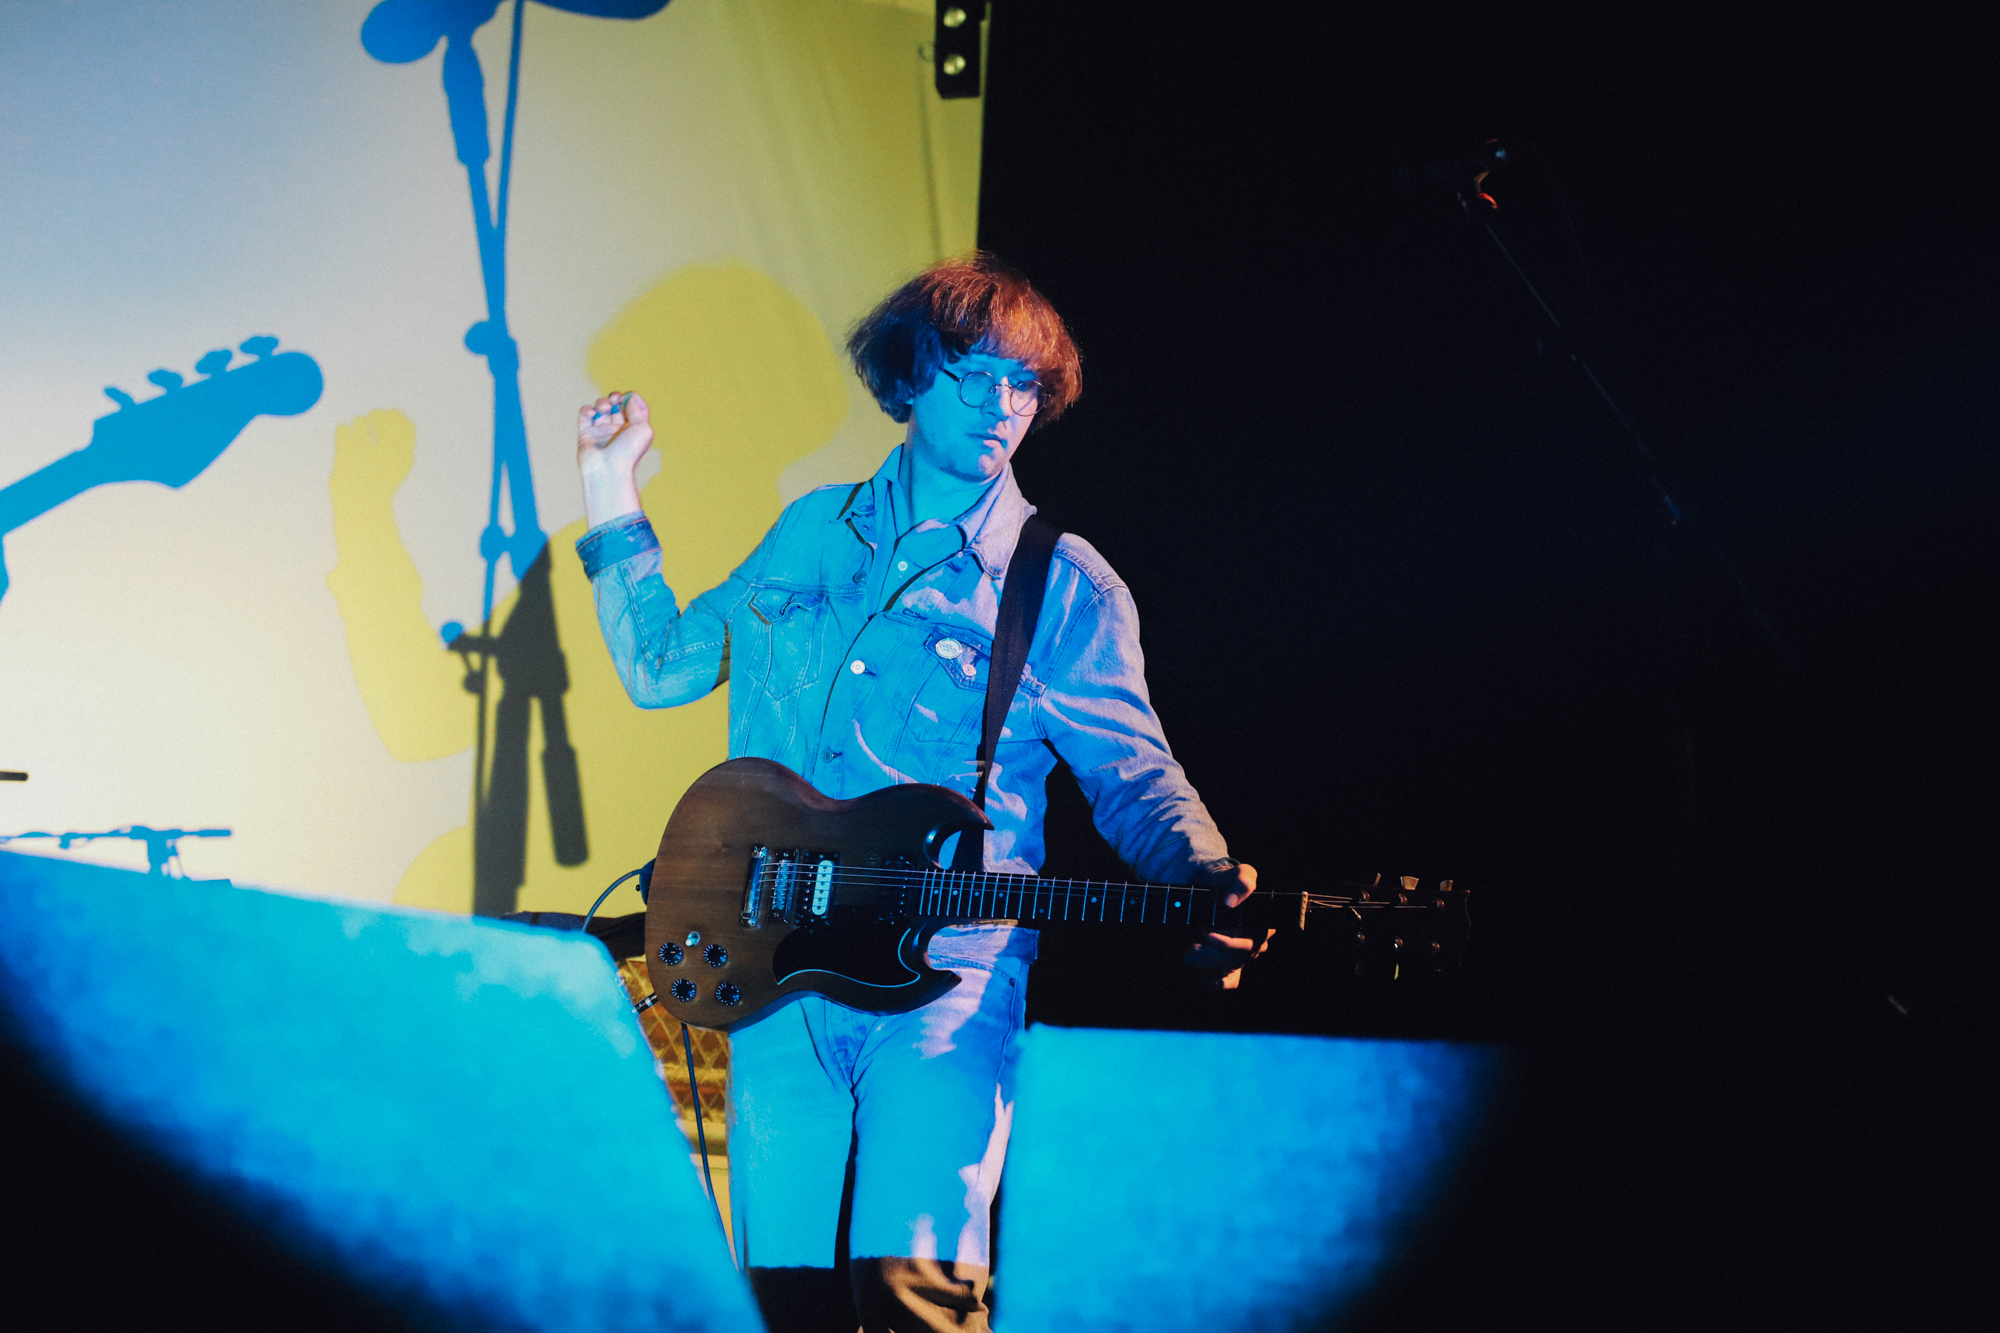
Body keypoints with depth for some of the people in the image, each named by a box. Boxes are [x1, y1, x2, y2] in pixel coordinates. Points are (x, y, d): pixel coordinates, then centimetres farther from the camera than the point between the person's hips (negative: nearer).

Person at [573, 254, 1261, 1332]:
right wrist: (613, 499, 13)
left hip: (943, 971, -3)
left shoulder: (1063, 587, 3)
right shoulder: (811, 533, 14)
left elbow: (1136, 777, 1)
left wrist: (1208, 883, -19)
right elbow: (659, 667, 19)